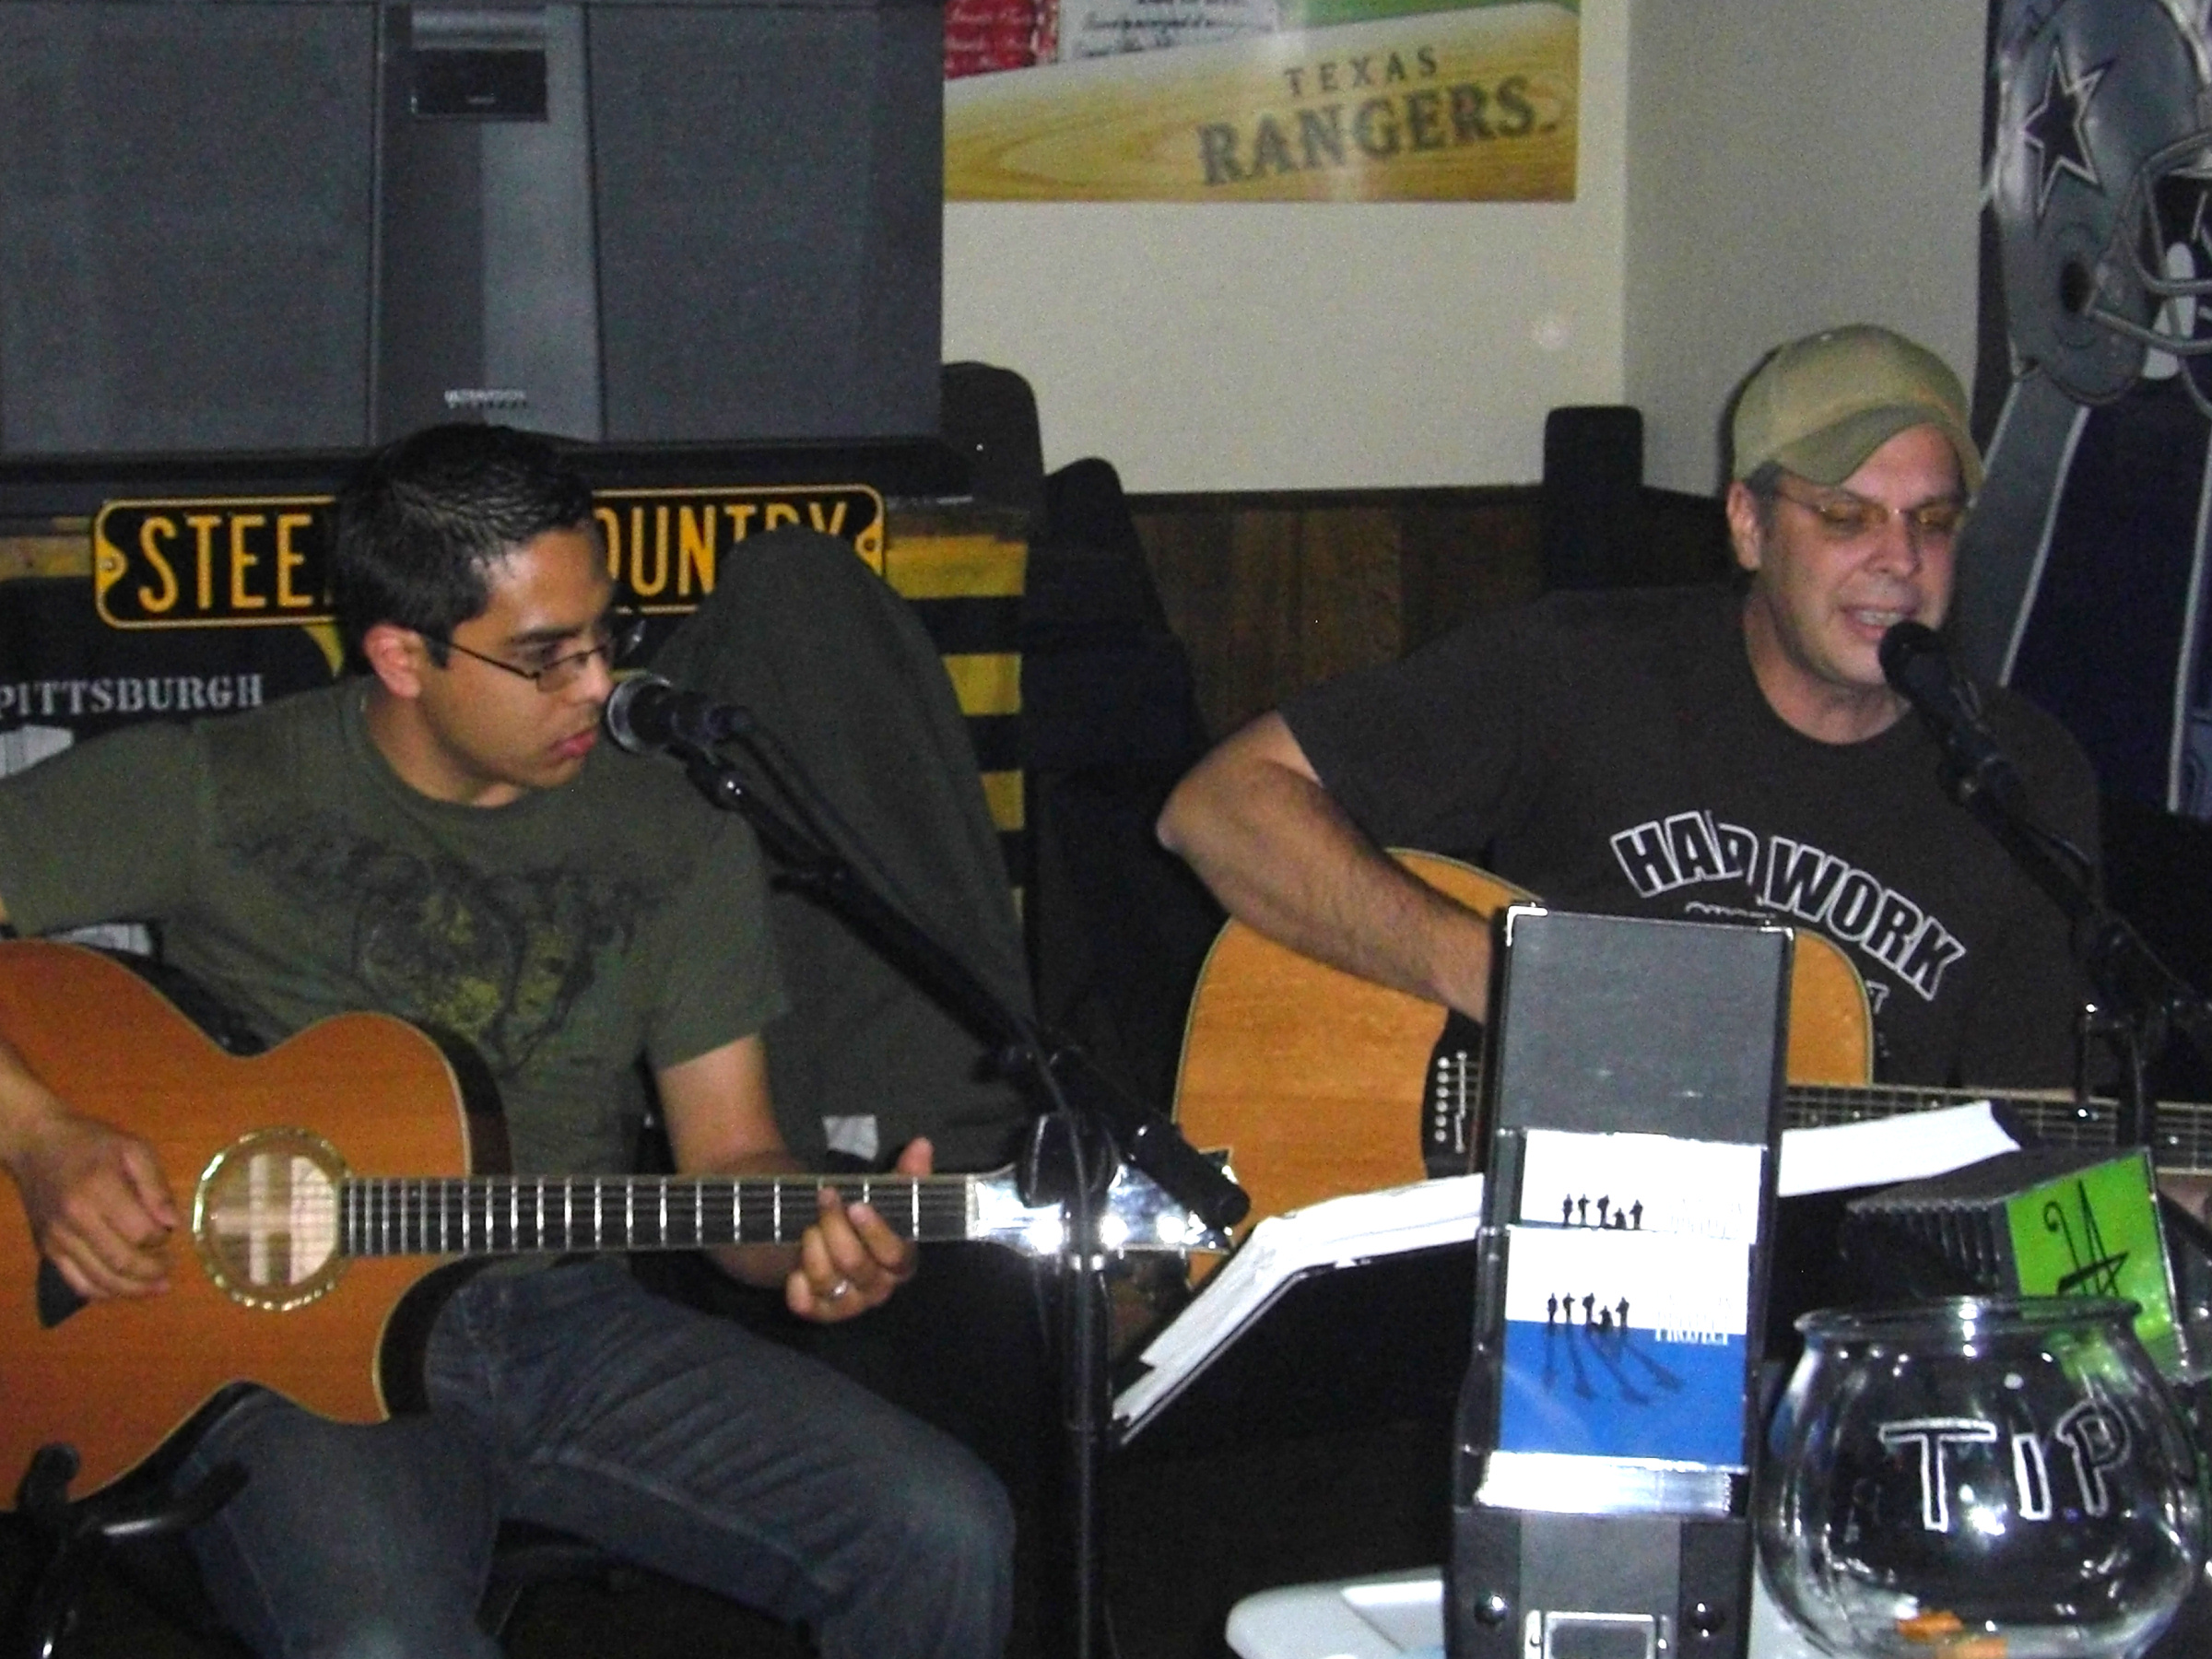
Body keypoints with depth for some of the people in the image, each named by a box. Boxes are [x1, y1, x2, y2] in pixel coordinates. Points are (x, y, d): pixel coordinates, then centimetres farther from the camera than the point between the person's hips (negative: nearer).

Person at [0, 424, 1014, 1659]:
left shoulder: (678, 840, 8)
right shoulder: (216, 793, -2)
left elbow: (729, 1156, 8)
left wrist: (813, 1238, -14)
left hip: (574, 1325, 4)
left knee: (945, 1533, -16)